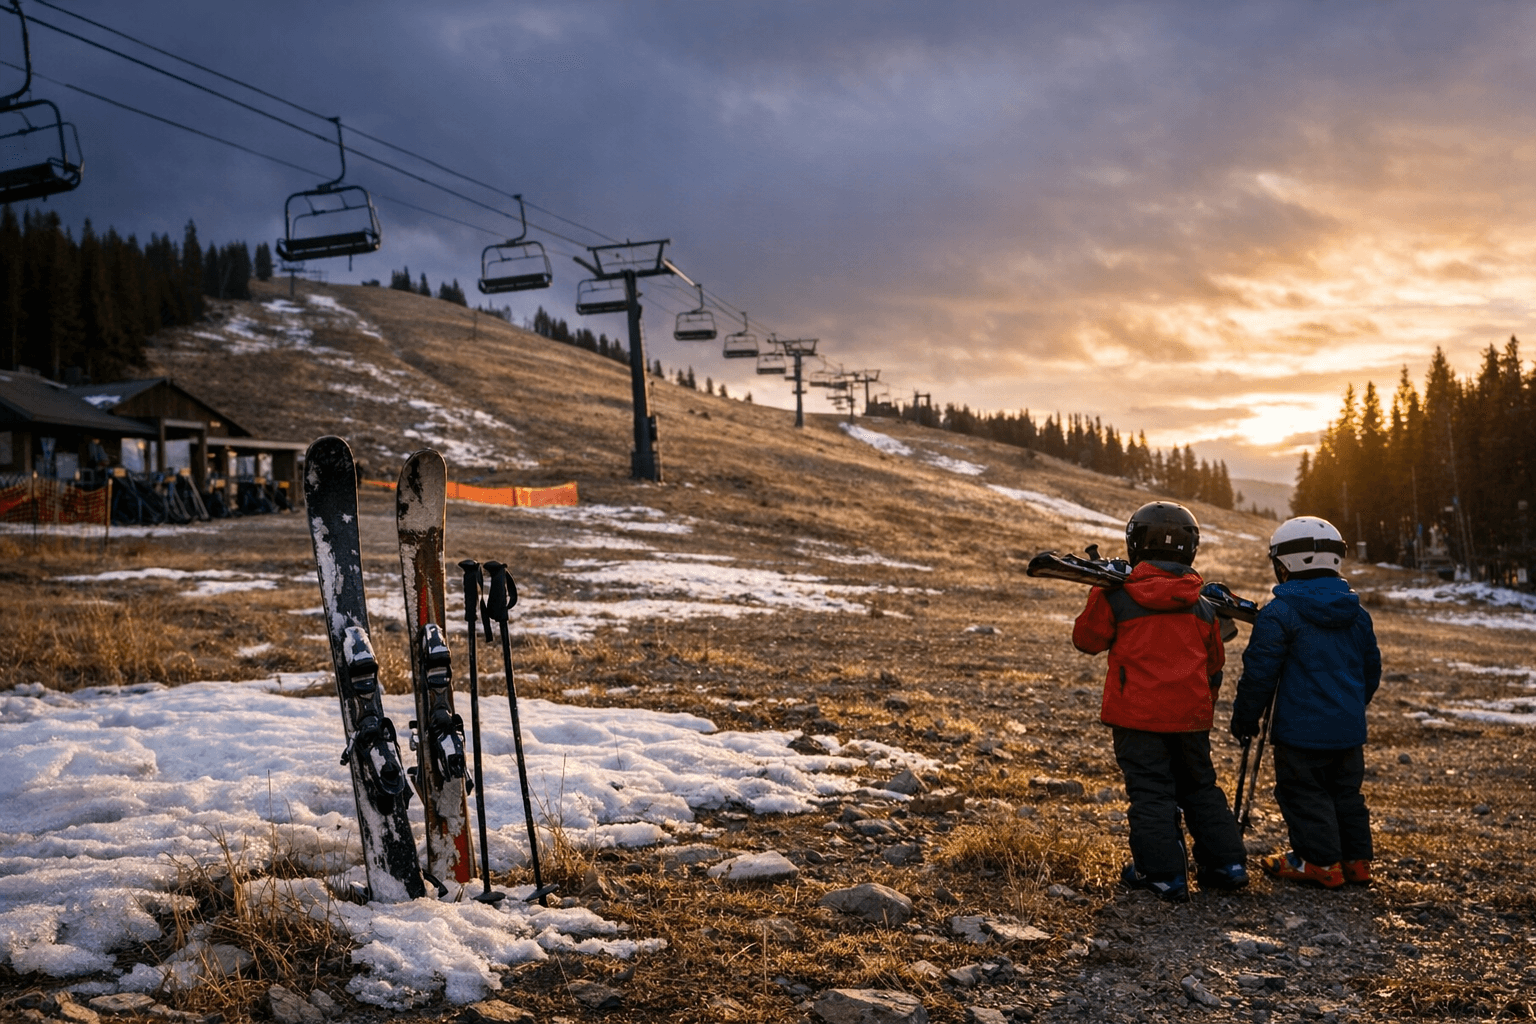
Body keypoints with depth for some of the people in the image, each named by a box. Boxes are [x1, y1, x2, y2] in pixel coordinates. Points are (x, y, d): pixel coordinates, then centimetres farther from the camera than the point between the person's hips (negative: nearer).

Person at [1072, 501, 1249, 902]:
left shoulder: (1117, 597, -9)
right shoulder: (1203, 606, 6)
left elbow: (1086, 639, 4)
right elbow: (1214, 665, 16)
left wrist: (1098, 595, 16)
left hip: (1139, 716, -4)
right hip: (1191, 715, 4)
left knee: (1151, 793, 2)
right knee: (1200, 787, 19)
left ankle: (1165, 874, 0)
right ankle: (1227, 864, 22)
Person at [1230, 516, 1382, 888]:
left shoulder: (1280, 613, -14)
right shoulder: (1358, 614, 8)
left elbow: (1260, 672, -13)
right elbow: (1371, 670, 18)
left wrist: (1245, 716, -1)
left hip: (1301, 729, -7)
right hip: (1349, 729, 7)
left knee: (1304, 793, 4)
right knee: (1346, 793, 18)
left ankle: (1319, 861, 7)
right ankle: (1355, 859, 23)